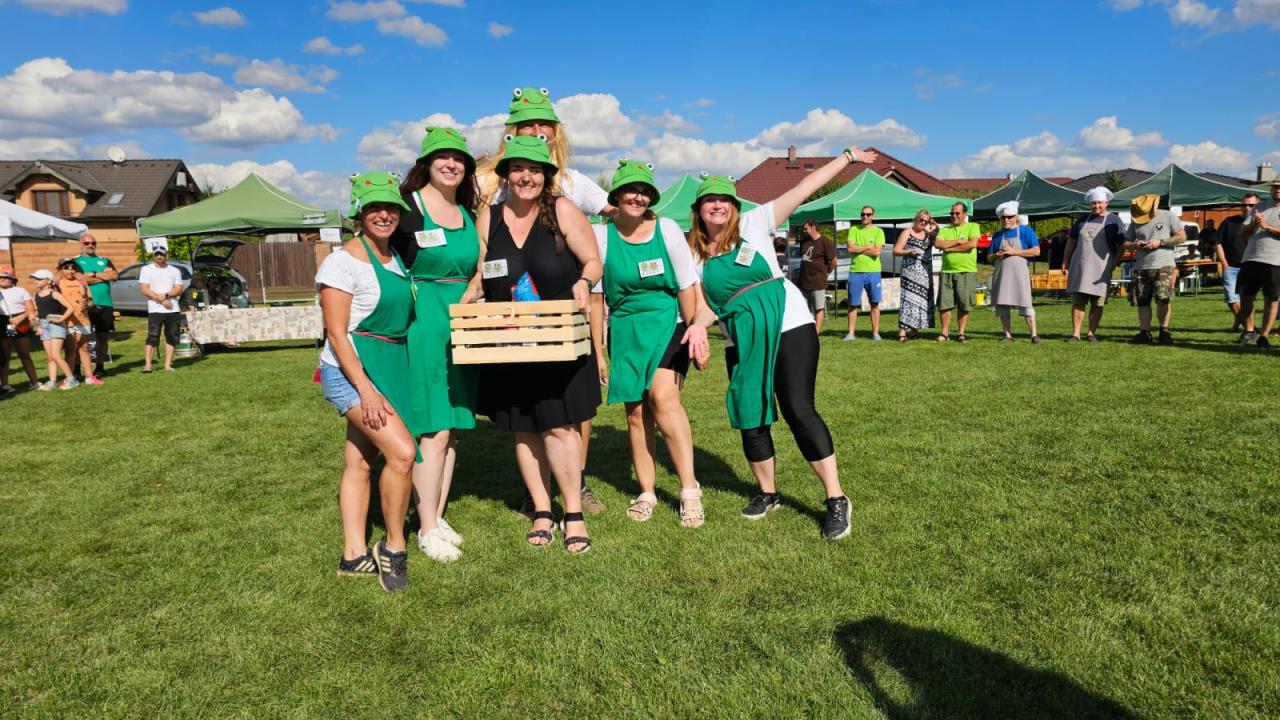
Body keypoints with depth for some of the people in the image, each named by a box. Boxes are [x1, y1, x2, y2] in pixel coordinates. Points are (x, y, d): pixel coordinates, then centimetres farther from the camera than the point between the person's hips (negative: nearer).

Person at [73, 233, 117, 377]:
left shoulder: (104, 261, 16)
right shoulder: (75, 261, 6)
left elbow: (115, 275, -1)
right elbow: (79, 278, -11)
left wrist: (93, 274, -6)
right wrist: (104, 276, -5)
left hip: (104, 305, 3)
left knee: (103, 337, 9)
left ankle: (100, 366, 20)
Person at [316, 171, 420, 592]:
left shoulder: (397, 258, 11)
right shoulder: (343, 262, -11)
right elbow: (336, 333, -15)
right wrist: (366, 389, -20)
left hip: (391, 366, 7)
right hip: (352, 369, -7)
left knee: (360, 462, 11)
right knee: (402, 451, -17)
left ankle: (353, 555, 18)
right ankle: (393, 547, 0)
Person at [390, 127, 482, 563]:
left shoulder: (467, 214, 15)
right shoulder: (408, 207, -4)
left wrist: (471, 291, 6)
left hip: (459, 324, 7)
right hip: (421, 324, -6)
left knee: (452, 428, 8)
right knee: (433, 430, -7)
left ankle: (438, 517, 20)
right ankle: (427, 529, 4)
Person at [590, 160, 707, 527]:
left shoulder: (667, 229, -4)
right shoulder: (602, 235, -2)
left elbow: (687, 285, -2)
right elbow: (596, 295, 1)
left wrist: (695, 329, -12)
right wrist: (597, 350, 1)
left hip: (668, 324, -2)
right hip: (626, 330, 2)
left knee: (663, 395, -21)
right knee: (636, 411, 4)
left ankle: (689, 487, -12)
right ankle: (646, 493, 17)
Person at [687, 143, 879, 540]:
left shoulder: (754, 224, 3)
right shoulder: (695, 255, 9)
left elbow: (805, 188, 1)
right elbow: (703, 306, 5)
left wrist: (848, 157, -1)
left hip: (789, 327, -3)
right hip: (743, 342, 4)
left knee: (799, 410, -11)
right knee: (750, 418, 5)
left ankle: (836, 499, -4)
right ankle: (767, 492, 27)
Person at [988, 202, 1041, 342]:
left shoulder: (1025, 231, 4)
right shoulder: (997, 235, 15)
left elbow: (1036, 251, -4)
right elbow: (989, 257, 19)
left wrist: (1014, 252, -11)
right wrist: (997, 255, -5)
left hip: (1019, 273, -4)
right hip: (1001, 273, 4)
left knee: (1025, 303, -9)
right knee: (1002, 304, 2)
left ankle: (1034, 334, -5)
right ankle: (1007, 335, 9)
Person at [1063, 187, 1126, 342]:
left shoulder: (1114, 220, 4)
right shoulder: (1083, 220, 14)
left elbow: (1122, 244, 1)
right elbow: (1071, 241, 17)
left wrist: (1114, 263, -8)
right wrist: (1065, 261, 10)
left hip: (1101, 268, -2)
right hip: (1079, 266, 2)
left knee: (1097, 303, 2)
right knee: (1077, 301, -2)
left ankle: (1092, 333, 9)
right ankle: (1075, 334, -1)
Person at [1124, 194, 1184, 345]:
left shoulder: (1168, 216, 3)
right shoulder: (1135, 222, 14)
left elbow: (1182, 236, 0)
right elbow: (1126, 243, 17)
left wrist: (1160, 242, -11)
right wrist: (1135, 245, -6)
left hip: (1163, 266, -4)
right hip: (1141, 267, 4)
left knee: (1163, 299, -12)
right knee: (1142, 301, 2)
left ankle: (1164, 331, 1)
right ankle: (1145, 333, 7)